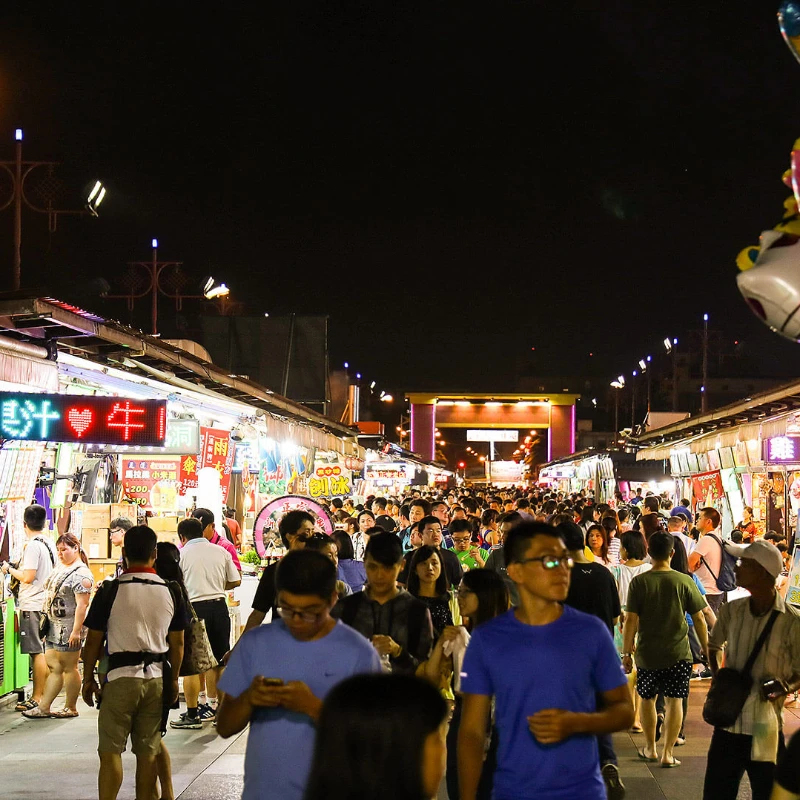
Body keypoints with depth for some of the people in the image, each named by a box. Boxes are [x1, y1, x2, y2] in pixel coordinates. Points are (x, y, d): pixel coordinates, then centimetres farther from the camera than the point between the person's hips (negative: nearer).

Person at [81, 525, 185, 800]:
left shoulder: (109, 590, -8)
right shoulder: (171, 592, 2)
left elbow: (93, 641, -3)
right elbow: (177, 643, 7)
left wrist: (88, 679, 8)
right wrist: (173, 679, 19)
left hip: (121, 677, -3)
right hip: (157, 678, 3)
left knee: (110, 752, 1)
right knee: (148, 753, 8)